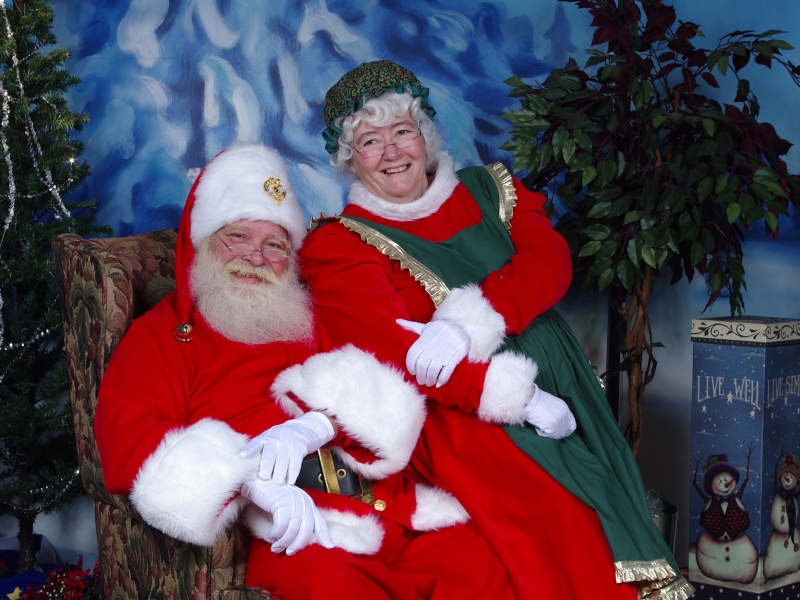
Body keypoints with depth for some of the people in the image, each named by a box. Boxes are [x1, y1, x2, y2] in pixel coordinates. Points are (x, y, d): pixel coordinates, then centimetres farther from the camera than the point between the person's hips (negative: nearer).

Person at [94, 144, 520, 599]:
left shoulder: (317, 318, 27)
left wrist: (316, 424, -14)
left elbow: (385, 389, 10)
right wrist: (250, 478, -18)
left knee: (473, 560, -24)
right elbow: (128, 440, -3)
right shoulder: (161, 334, 15)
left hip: (391, 506, 4)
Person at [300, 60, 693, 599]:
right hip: (462, 417, -4)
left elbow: (549, 261, -1)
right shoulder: (340, 246, 5)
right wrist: (521, 399, -17)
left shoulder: (488, 191, 17)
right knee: (555, 521, -26)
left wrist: (467, 325, -19)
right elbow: (391, 350, -9)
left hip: (563, 393, 4)